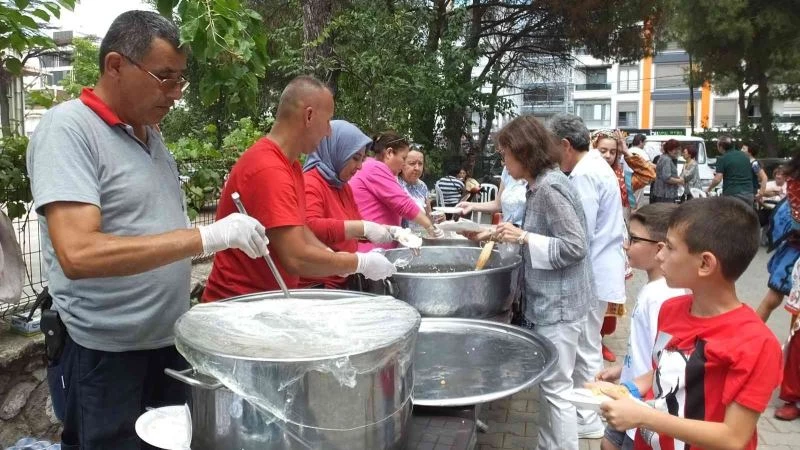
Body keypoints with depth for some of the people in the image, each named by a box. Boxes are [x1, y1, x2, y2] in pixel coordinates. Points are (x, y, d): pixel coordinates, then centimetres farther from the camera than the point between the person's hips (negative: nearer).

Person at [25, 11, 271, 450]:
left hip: (170, 342, 8)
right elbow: (78, 254, -28)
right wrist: (207, 237, -32)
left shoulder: (149, 132, 9)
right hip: (104, 355, -7)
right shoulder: (67, 128, -16)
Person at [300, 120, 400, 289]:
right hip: (315, 286, -9)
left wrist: (390, 231, 4)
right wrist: (364, 228, -31)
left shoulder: (343, 185, 14)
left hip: (342, 281, 9)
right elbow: (310, 228, -31)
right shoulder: (309, 183, -15)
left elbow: (354, 227, 20)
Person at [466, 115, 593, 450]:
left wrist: (523, 237, -25)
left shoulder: (549, 188, -19)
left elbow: (575, 246, -23)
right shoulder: (540, 185, 10)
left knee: (557, 389, 1)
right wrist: (500, 234, 15)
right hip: (548, 302, 10)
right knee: (548, 386, 19)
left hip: (558, 304, -10)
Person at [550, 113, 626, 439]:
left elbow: (579, 237, -23)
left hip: (593, 274, -10)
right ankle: (585, 406, 31)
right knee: (586, 345, 19)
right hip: (598, 270, 10)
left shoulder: (584, 174, -20)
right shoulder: (595, 166, 13)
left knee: (585, 347, 2)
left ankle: (588, 419, 14)